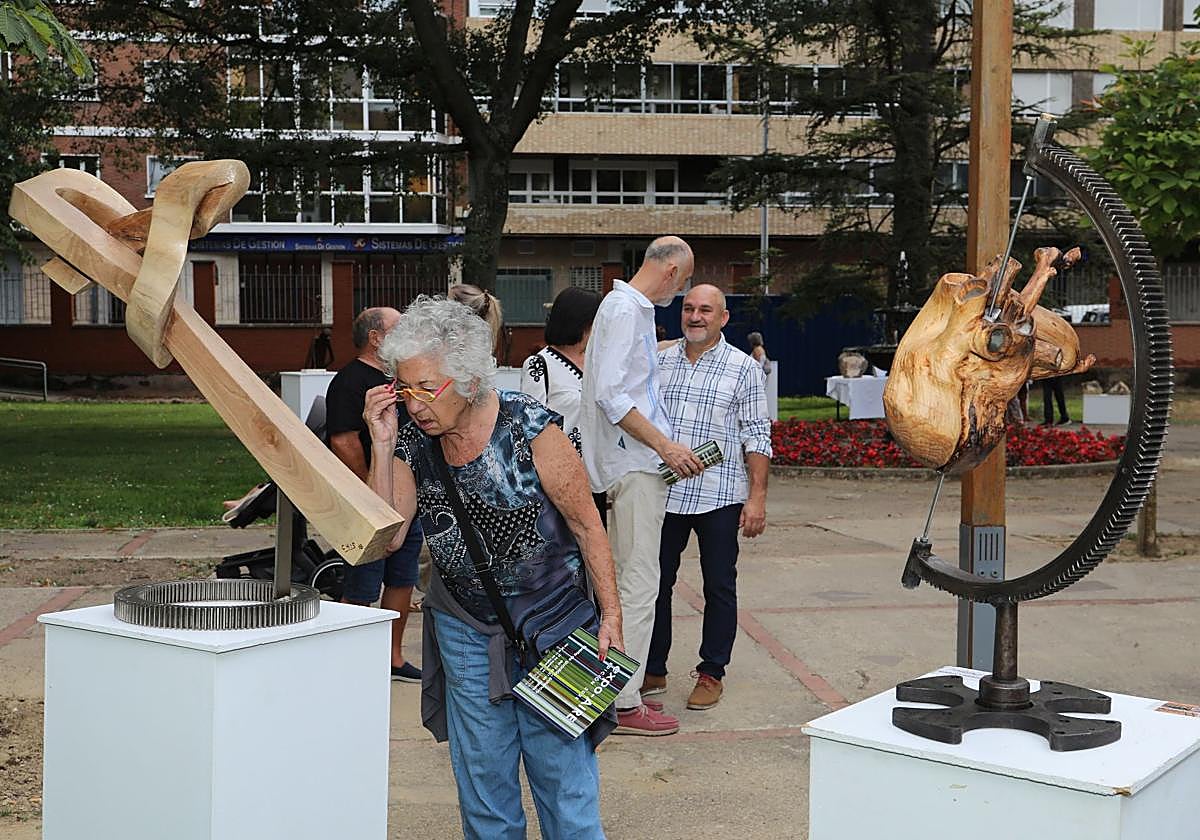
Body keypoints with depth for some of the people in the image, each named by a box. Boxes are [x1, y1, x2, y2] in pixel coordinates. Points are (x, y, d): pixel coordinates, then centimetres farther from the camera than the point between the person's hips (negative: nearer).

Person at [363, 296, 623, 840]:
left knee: (562, 769, 2)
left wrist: (611, 617, -11)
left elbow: (587, 526, -11)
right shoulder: (412, 441, -5)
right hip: (464, 628, 4)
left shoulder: (528, 428, -17)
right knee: (481, 777, 13)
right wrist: (382, 446, -17)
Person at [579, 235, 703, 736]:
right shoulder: (626, 309, -14)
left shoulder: (630, 306, 17)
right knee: (639, 584, -7)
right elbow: (610, 394, -22)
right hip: (635, 466, -11)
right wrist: (664, 446, -21)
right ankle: (625, 704, -1)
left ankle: (621, 691, 23)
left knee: (628, 582, 15)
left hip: (632, 464, 11)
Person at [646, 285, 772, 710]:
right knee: (656, 582, 8)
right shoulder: (659, 362, 9)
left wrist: (757, 497, -9)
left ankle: (711, 674, 17)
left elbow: (756, 437, -3)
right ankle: (652, 670, 21)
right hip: (664, 494, 3)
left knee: (719, 587, 5)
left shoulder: (744, 368, -1)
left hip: (720, 496, -3)